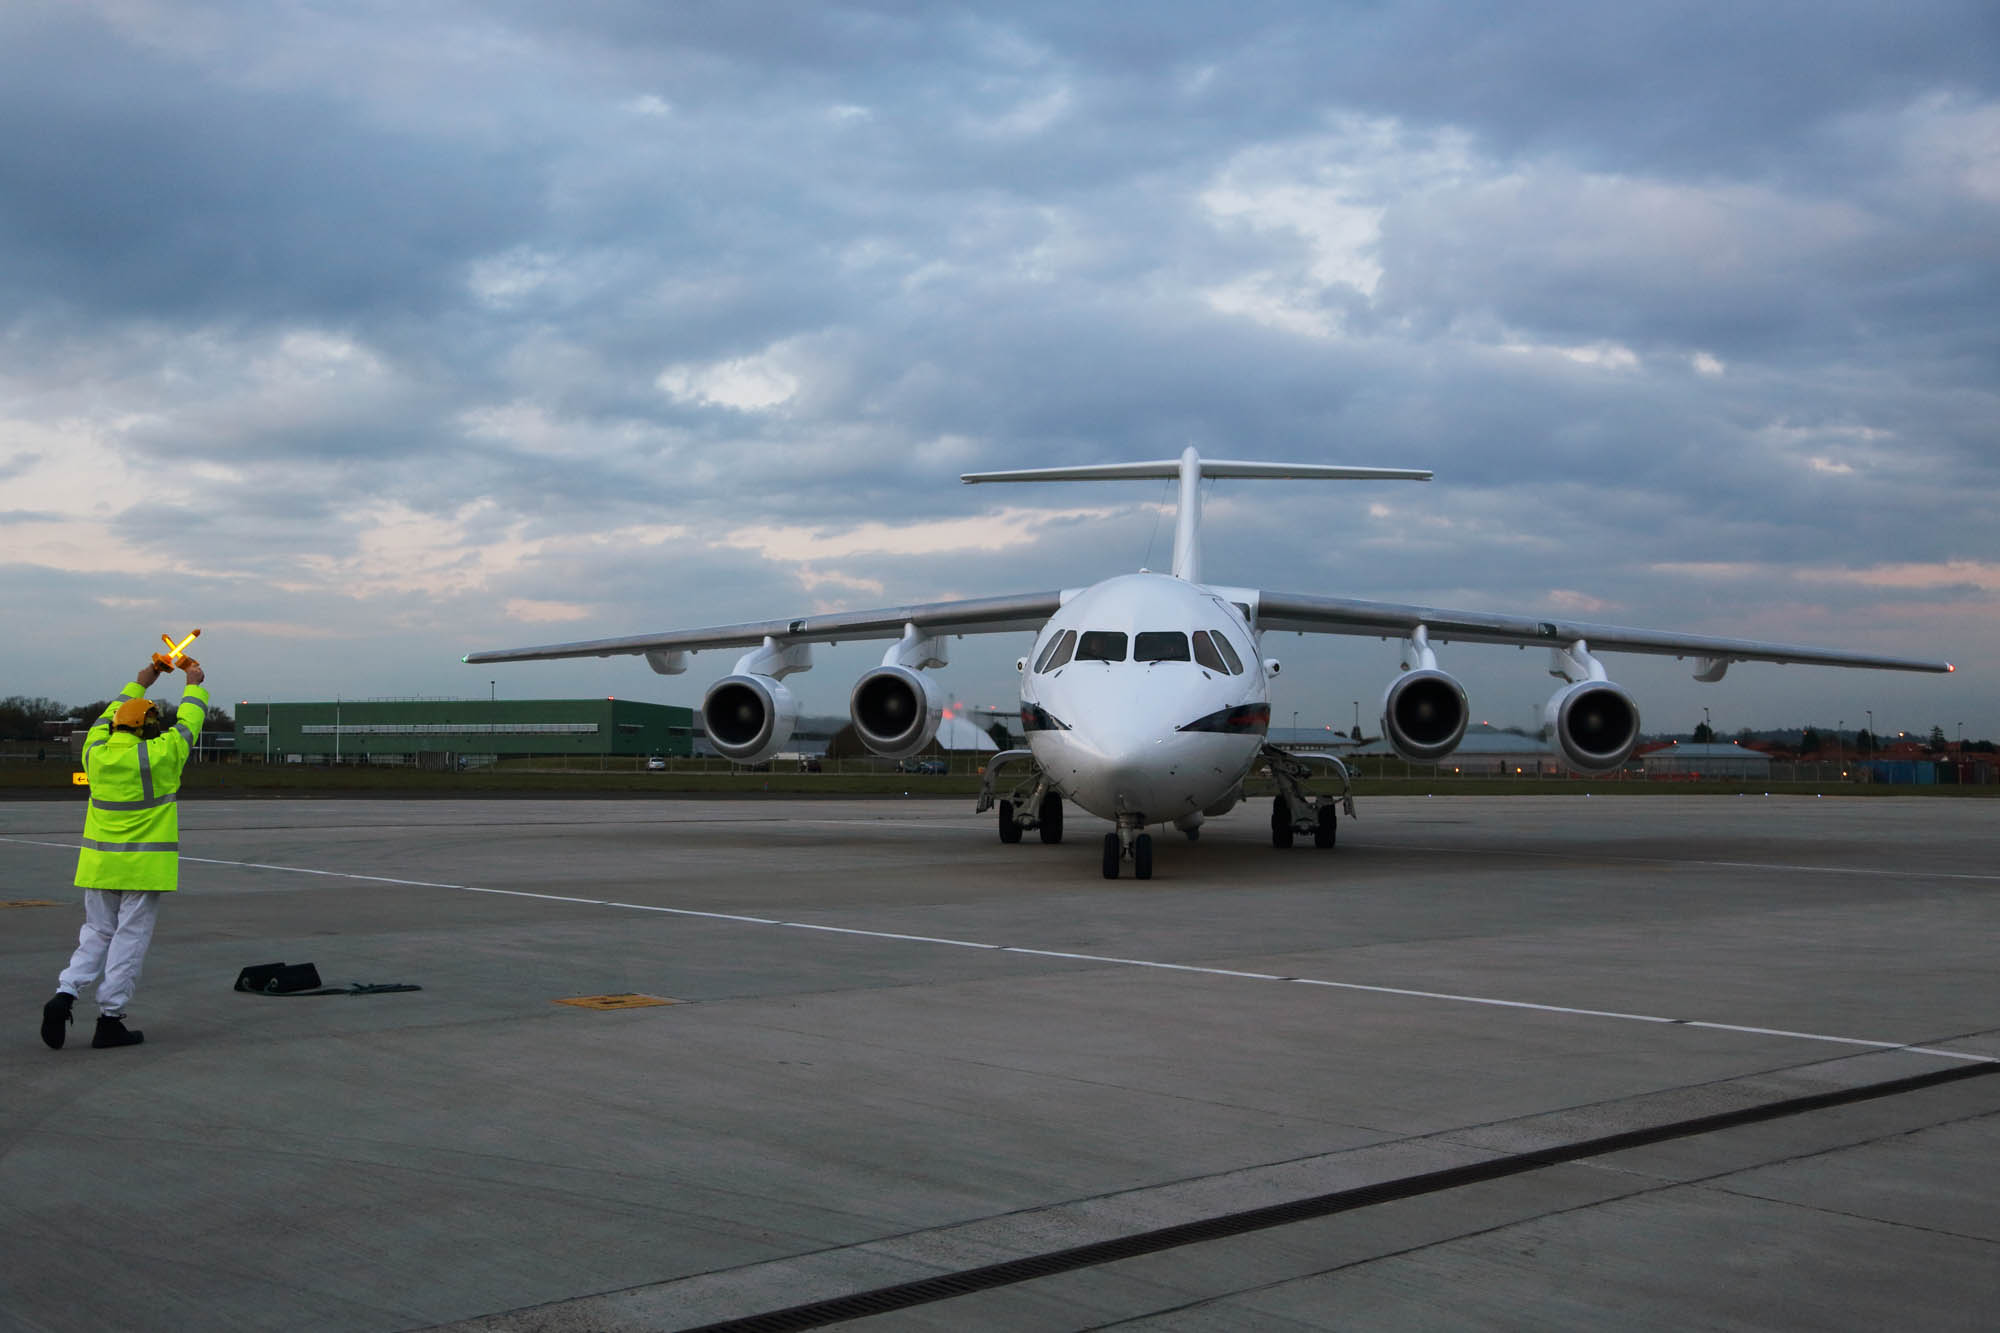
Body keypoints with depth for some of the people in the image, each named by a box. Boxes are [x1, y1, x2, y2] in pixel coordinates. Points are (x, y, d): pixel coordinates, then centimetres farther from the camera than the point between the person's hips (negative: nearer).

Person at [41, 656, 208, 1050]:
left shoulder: (96, 752, 3)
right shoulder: (160, 755, -10)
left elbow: (108, 719, 23)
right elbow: (188, 722, 6)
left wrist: (140, 683, 36)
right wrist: (194, 683, 24)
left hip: (99, 862, 5)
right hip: (145, 866, -5)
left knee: (97, 933, 17)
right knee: (130, 939, 1)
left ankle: (65, 994, -1)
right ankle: (109, 1020, 3)